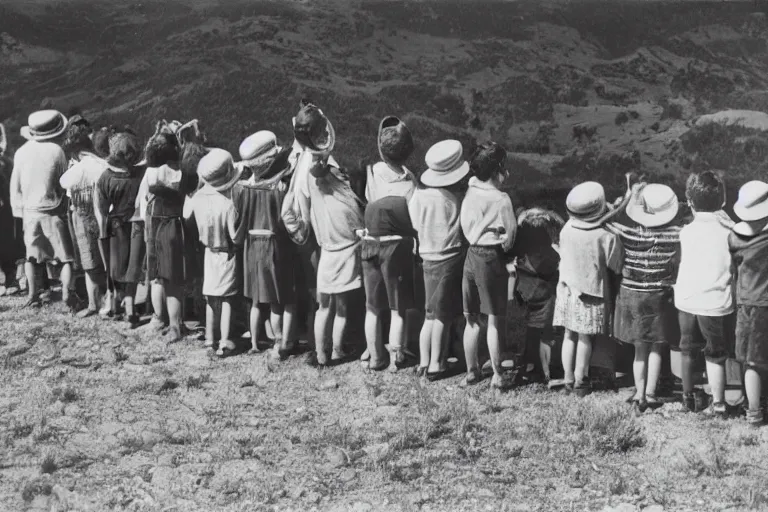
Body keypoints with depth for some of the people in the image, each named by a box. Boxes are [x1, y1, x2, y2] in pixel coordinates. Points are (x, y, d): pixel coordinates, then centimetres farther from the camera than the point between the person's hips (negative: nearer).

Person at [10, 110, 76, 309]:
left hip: (29, 210, 3)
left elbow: (15, 185, 3)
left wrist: (18, 208, 11)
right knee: (66, 256, 5)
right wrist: (65, 207, 6)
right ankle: (66, 294, -8)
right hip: (53, 211, -3)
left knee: (31, 255, 16)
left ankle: (32, 295, 13)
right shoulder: (57, 151, -10)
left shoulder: (21, 152, -1)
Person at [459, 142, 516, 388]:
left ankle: (471, 372, 23)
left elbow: (465, 228, 3)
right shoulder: (501, 199, -16)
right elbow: (509, 235, -11)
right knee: (495, 320, 4)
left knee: (472, 319, 14)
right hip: (492, 259, -6)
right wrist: (504, 249, 7)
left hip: (471, 256, 6)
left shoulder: (470, 192, 0)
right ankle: (497, 375, 9)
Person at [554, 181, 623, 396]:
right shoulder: (607, 237, -21)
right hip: (591, 295, -3)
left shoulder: (566, 229, -9)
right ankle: (580, 381, 14)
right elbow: (616, 266, -9)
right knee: (585, 338, 8)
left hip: (567, 289, 4)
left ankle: (569, 379, 21)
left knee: (569, 335, 14)